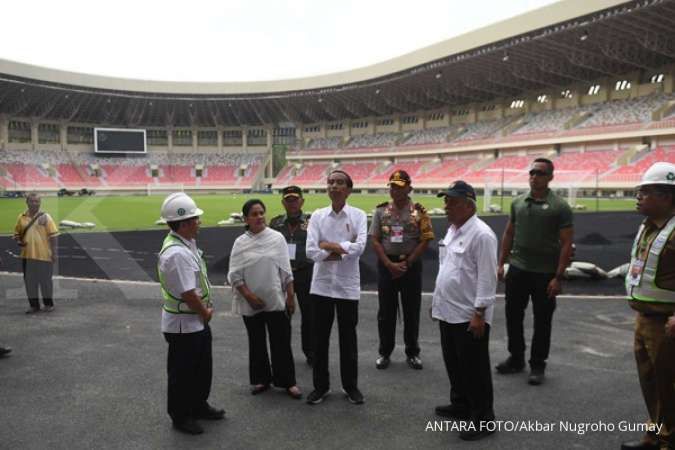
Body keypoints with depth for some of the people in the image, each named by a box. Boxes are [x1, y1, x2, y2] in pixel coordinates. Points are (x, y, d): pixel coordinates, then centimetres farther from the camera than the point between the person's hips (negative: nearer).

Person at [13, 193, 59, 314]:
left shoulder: (45, 217, -4)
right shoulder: (22, 217, 6)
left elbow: (52, 235, -5)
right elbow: (17, 233, 17)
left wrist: (54, 252, -10)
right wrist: (19, 241, -5)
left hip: (44, 255, -4)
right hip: (27, 255, 4)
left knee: (45, 280, 5)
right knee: (30, 281, 9)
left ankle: (48, 304, 20)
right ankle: (34, 305, 22)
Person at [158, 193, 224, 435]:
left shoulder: (187, 243, 4)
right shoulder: (176, 253, -28)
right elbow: (188, 293, -26)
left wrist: (206, 308, 6)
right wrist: (206, 312, -10)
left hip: (198, 320, 10)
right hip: (183, 324, -10)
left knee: (203, 367, 23)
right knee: (183, 372, 9)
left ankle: (199, 406, 41)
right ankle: (180, 416, 27)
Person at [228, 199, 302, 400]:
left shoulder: (277, 238, -2)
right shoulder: (240, 243, -1)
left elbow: (286, 271, 0)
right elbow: (235, 275, -2)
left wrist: (291, 296, -2)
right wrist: (248, 296, -11)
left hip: (276, 300, -1)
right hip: (251, 303, 1)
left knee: (281, 341, 3)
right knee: (256, 342, 13)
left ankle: (287, 381, 18)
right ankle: (261, 380, 29)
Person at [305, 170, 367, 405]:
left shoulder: (358, 215, -3)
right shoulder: (317, 215, 0)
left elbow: (359, 248, -18)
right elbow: (311, 251, -10)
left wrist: (328, 245, -14)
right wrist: (343, 251, -13)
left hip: (348, 286, -1)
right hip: (322, 284, 1)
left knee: (348, 338, 10)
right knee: (319, 338, 9)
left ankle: (351, 386, 27)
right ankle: (320, 385, 25)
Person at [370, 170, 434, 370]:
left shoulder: (419, 212, -2)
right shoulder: (381, 210, 3)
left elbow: (425, 241, -5)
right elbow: (375, 240, 0)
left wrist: (406, 263, -10)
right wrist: (390, 264, -9)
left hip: (411, 265, -1)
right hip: (386, 265, 1)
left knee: (412, 310, 7)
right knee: (386, 311, 8)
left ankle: (412, 352, 22)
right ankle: (385, 352, 21)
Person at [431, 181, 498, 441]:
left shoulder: (481, 235, -18)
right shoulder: (452, 230, 11)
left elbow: (486, 278, -20)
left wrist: (479, 314, -21)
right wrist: (438, 301, 19)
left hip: (469, 316, -9)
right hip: (448, 312, 9)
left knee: (474, 369, 3)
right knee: (454, 364, 20)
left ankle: (483, 419, 17)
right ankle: (461, 405, 38)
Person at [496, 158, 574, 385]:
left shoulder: (559, 207, -8)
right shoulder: (518, 202, 6)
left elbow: (566, 244, -10)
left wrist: (558, 277, -14)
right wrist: (501, 263, 8)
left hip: (545, 274, -4)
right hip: (517, 270, 5)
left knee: (542, 322, 7)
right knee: (513, 316, 12)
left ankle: (537, 365, 22)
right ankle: (516, 358, 29)